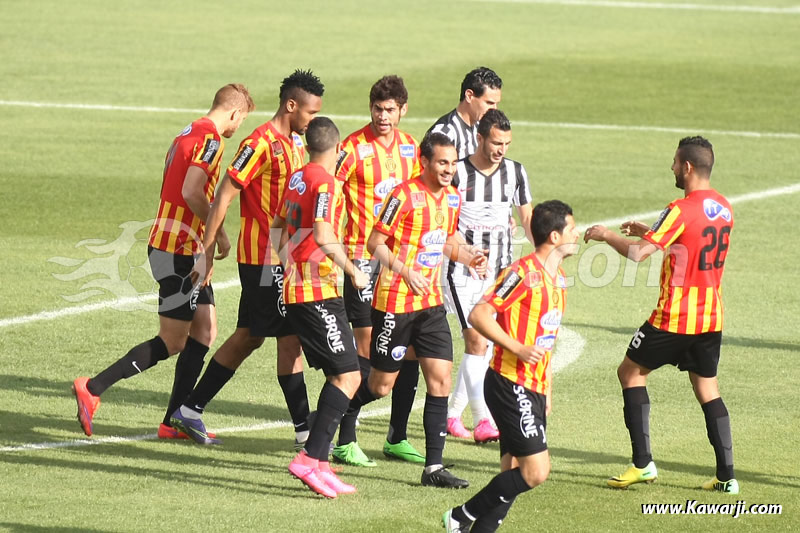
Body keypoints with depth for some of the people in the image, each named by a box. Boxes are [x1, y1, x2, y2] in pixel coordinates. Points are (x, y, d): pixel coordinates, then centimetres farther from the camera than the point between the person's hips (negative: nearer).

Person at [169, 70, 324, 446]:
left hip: (282, 256, 9)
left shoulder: (295, 143, 13)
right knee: (290, 339, -5)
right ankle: (304, 431, 0)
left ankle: (191, 410, 20)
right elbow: (223, 197, -16)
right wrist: (207, 253, -17)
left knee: (248, 337, 13)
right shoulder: (260, 143, -15)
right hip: (263, 257, -9)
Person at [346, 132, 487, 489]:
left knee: (441, 378, -3)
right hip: (395, 302, -6)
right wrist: (405, 272, -25)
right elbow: (375, 242, -13)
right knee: (381, 385, 2)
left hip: (431, 302, 6)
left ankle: (433, 467, 0)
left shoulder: (452, 198, 7)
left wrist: (468, 256, 3)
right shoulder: (405, 196, -15)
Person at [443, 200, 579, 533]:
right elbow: (479, 315, -17)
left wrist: (548, 392, 23)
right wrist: (518, 349, -23)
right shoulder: (524, 273, -14)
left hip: (533, 390, 9)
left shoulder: (558, 278, 15)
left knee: (515, 474, 6)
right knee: (536, 471, -13)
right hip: (511, 385, -9)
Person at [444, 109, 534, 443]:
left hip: (499, 270, 4)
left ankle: (451, 414, 20)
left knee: (480, 344, 6)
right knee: (476, 341, -14)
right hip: (462, 268, -4)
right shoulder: (458, 172, -9)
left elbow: (527, 218, 14)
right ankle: (483, 422, -16)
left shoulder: (515, 172, 4)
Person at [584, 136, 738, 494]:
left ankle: (643, 463, 3)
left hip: (676, 317, -7)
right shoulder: (723, 208, 8)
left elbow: (638, 254, -23)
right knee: (707, 388, 13)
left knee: (631, 371, 9)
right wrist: (649, 233, 21)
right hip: (711, 315, 7)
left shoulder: (682, 210, -18)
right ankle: (726, 475, 5)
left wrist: (607, 235, -5)